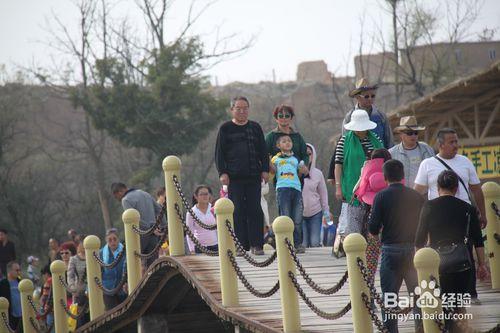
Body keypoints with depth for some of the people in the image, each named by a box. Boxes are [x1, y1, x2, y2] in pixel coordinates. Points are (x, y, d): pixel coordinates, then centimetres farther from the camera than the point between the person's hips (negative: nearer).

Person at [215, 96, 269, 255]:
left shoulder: (255, 127, 13)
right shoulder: (225, 129, 6)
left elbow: (263, 151, 14)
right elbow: (219, 152, 4)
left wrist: (265, 170, 4)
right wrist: (222, 172, -5)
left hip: (253, 176, 2)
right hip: (234, 177, -2)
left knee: (255, 210, -2)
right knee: (237, 211, -3)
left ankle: (256, 244, 1)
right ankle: (240, 246, 0)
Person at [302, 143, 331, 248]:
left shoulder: (317, 173, 5)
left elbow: (323, 193, 13)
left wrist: (326, 212, 11)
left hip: (315, 213, 2)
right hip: (299, 213, -2)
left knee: (315, 243, -2)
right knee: (303, 244, -6)